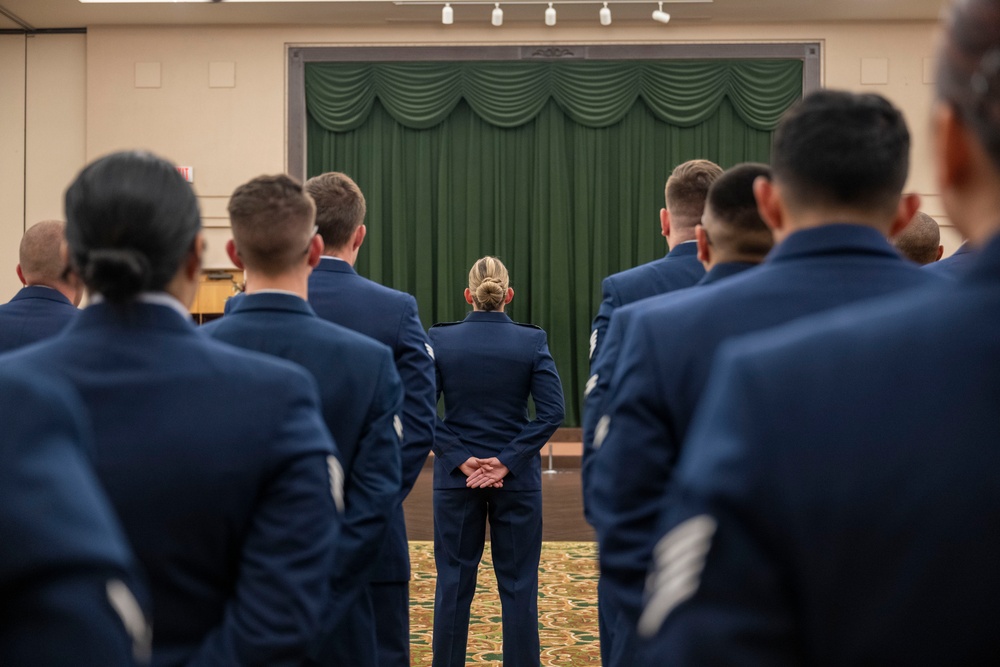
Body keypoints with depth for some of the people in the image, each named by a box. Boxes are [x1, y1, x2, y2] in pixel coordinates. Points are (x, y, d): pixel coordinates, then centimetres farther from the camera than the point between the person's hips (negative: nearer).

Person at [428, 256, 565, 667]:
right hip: (517, 478, 0)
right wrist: (507, 461, -12)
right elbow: (552, 411, -12)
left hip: (456, 477, 1)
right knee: (518, 585, 8)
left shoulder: (440, 339, -4)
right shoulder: (532, 340, -5)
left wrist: (461, 459, -9)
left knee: (454, 583, 10)